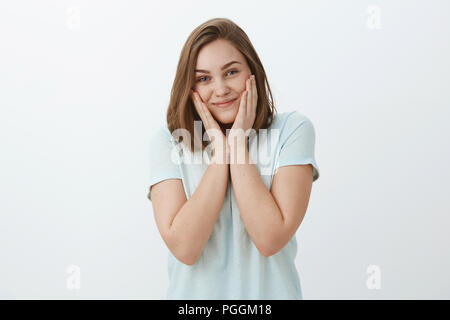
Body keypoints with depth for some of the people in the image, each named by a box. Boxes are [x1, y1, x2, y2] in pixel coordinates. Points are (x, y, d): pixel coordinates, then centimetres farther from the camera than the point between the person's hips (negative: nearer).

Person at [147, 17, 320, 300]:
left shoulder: (292, 129, -12)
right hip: (194, 291, 0)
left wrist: (238, 141, -20)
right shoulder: (168, 141, -10)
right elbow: (184, 248, -21)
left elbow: (270, 239, -21)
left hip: (269, 290, 0)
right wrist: (220, 148, -20)